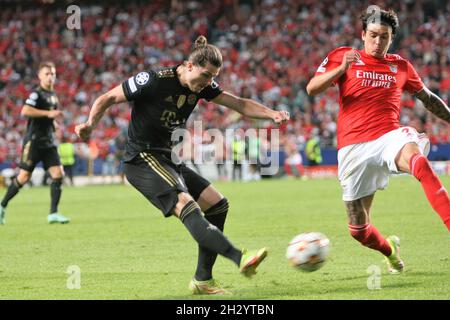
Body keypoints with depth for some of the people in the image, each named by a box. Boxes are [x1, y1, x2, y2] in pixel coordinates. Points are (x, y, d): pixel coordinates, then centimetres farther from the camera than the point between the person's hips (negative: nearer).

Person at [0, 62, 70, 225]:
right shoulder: (37, 94, -11)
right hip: (34, 142, -7)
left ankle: (53, 213, -4)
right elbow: (25, 111, -27)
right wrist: (48, 113, -25)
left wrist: (54, 123, 10)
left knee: (58, 174, -6)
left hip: (48, 142, 7)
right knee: (24, 177, -4)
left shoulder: (53, 95, 15)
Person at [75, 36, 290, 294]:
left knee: (217, 205, 3)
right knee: (186, 205, -28)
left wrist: (272, 114, -13)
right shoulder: (153, 80, -18)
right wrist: (90, 124, -28)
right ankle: (240, 258, -43)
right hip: (143, 160, -9)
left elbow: (240, 104, 4)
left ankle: (202, 280, 7)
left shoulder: (202, 86, 2)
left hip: (170, 161, 9)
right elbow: (108, 99, -11)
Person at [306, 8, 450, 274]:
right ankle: (390, 250, 37)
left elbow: (428, 98, 28)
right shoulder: (343, 57, 7)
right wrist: (341, 69, -19)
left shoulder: (401, 66, 14)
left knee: (418, 160, -39)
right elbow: (312, 89, -5)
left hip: (389, 136, 0)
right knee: (359, 229, 2)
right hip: (353, 147, 0)